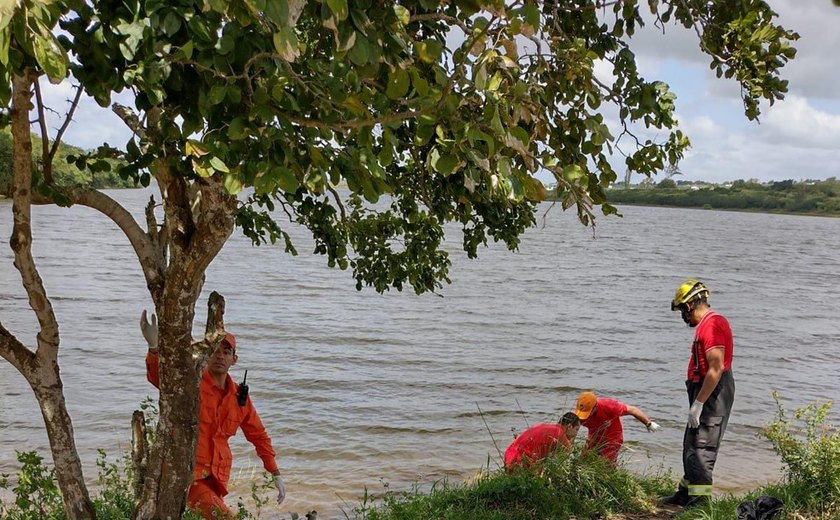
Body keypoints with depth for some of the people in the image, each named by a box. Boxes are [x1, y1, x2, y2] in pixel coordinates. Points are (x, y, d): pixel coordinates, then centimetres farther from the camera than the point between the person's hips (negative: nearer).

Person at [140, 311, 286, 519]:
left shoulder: (240, 396, 6)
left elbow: (258, 435, 16)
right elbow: (159, 377, -29)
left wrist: (276, 474, 16)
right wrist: (154, 346, -49)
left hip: (217, 478, 6)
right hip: (188, 473, -6)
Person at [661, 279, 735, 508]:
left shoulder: (711, 325, -18)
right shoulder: (707, 323, 15)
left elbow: (716, 369, -24)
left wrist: (698, 403, -22)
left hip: (713, 393, -11)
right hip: (708, 392, 11)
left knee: (701, 448, -8)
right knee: (691, 445, 18)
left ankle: (700, 499, -3)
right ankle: (687, 492, 30)